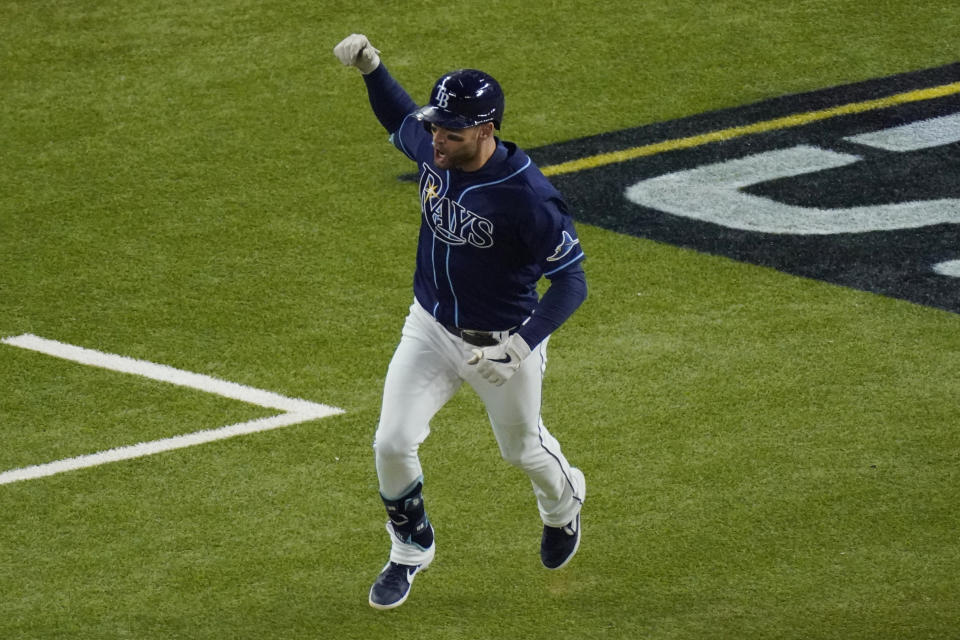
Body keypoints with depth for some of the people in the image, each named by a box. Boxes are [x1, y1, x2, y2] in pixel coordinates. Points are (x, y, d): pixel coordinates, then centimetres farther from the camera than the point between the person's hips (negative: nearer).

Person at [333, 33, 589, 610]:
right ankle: (411, 548, 22)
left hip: (502, 342, -4)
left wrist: (523, 346, -37)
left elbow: (572, 282, -26)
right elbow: (400, 119, 13)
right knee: (393, 443, -5)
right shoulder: (432, 151, -13)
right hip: (430, 330, 4)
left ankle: (563, 503, 56)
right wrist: (372, 68, -5)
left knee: (521, 447, 20)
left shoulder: (528, 196, -32)